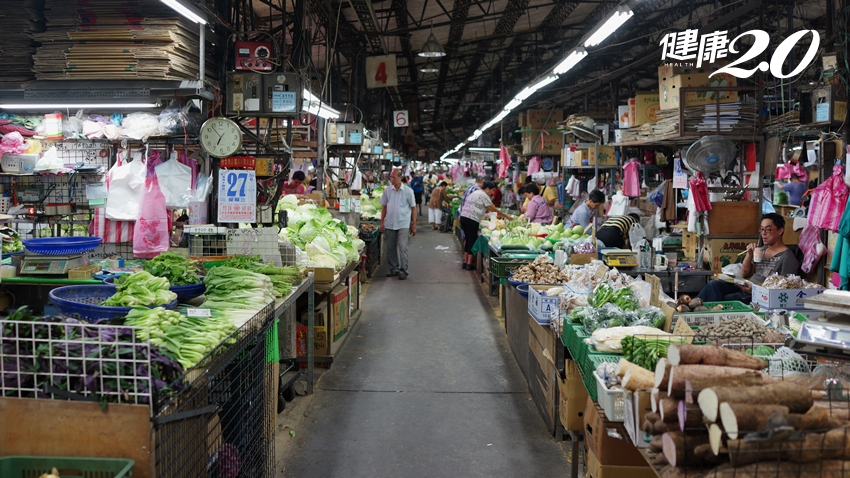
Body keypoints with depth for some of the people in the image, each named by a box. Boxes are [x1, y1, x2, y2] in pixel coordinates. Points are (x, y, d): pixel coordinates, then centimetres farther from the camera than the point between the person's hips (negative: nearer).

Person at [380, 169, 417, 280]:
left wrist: (414, 225, -2)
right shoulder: (387, 191, 4)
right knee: (390, 248, 9)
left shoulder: (408, 191, -3)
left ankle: (403, 270, -3)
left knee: (402, 247, -10)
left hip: (403, 224, -3)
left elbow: (413, 208, 0)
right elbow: (384, 207, 11)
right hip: (390, 224, 3)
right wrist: (382, 222, 5)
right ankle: (394, 269, 22)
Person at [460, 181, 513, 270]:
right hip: (472, 220, -9)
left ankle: (465, 262, 16)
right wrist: (506, 216, 2)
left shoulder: (476, 192, 22)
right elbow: (493, 209, -6)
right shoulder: (483, 195, -8)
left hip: (464, 217, 9)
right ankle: (469, 264, -1)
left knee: (468, 240, 14)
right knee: (472, 240, -2)